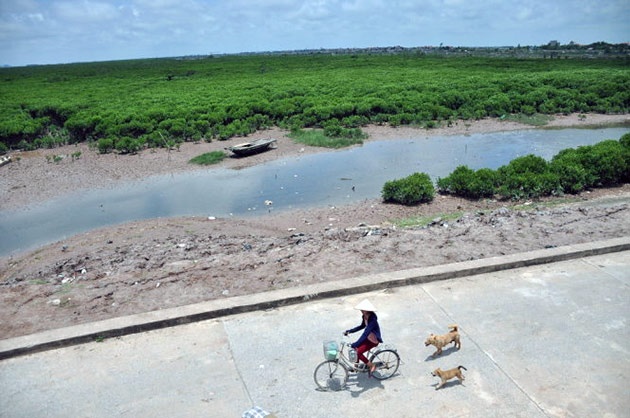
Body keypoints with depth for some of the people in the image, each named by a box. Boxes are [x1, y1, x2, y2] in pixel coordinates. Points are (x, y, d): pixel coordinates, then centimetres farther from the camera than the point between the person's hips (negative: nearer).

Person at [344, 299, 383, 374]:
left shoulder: (372, 319, -32)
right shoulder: (364, 316, -5)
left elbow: (365, 333, -37)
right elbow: (362, 326, 12)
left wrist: (355, 344, -40)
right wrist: (349, 331, 6)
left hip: (374, 340, -8)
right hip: (368, 337, 8)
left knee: (358, 352, -14)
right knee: (354, 348, 4)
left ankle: (372, 366, 4)